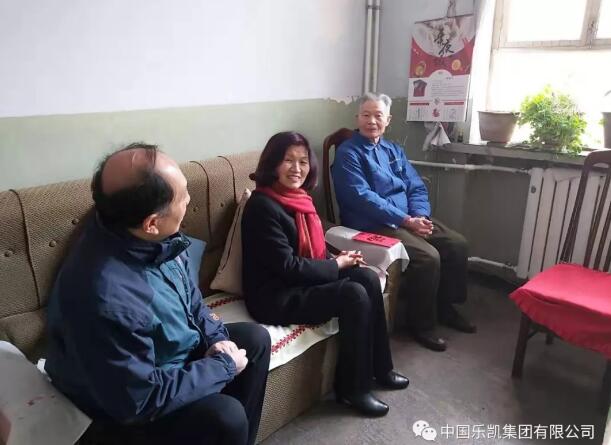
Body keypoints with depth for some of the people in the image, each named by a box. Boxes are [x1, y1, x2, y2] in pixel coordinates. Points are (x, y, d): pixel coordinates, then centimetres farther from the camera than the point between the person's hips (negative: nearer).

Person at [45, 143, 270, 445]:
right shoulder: (105, 299, -40)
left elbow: (189, 294, 4)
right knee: (226, 418, -24)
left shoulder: (153, 238, -15)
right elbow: (140, 399, -31)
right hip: (128, 398, -8)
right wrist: (223, 365, -22)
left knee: (256, 339, 8)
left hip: (172, 345, 8)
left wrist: (215, 338, -10)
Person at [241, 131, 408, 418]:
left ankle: (379, 368, 11)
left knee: (368, 279, -4)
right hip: (274, 296, -9)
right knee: (354, 295, -20)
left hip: (302, 281, 9)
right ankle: (352, 388, -3)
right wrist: (336, 266, -10)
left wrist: (336, 259, -1)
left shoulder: (296, 197, 7)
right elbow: (287, 266, -22)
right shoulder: (262, 206, -20)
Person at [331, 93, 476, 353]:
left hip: (410, 218, 8)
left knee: (457, 244, -1)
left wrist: (420, 216, -11)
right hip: (373, 224, -8)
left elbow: (417, 188, 11)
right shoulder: (347, 153, -8)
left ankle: (445, 307, 18)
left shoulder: (394, 150, 16)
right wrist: (406, 221, -22)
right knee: (428, 256, -24)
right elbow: (363, 198, -19)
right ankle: (421, 324, -4)